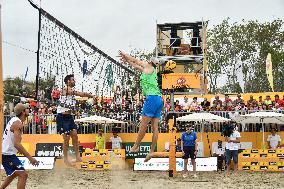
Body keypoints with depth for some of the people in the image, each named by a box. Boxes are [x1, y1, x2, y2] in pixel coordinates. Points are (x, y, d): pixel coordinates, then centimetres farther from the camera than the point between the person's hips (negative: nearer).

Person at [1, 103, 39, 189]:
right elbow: (17, 144, -29)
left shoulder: (14, 120, 11)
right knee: (23, 175, -15)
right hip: (8, 154, -10)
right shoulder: (18, 123, -19)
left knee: (14, 174, 27)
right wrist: (30, 158, -30)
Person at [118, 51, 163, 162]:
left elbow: (136, 61, 16)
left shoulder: (149, 67, 6)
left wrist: (126, 56, 30)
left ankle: (136, 146, 3)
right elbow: (137, 66, 38)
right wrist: (128, 61, 45)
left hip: (152, 98, -9)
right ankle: (152, 151, 2)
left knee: (143, 124, -3)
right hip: (159, 99, 9)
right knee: (155, 126, 3)